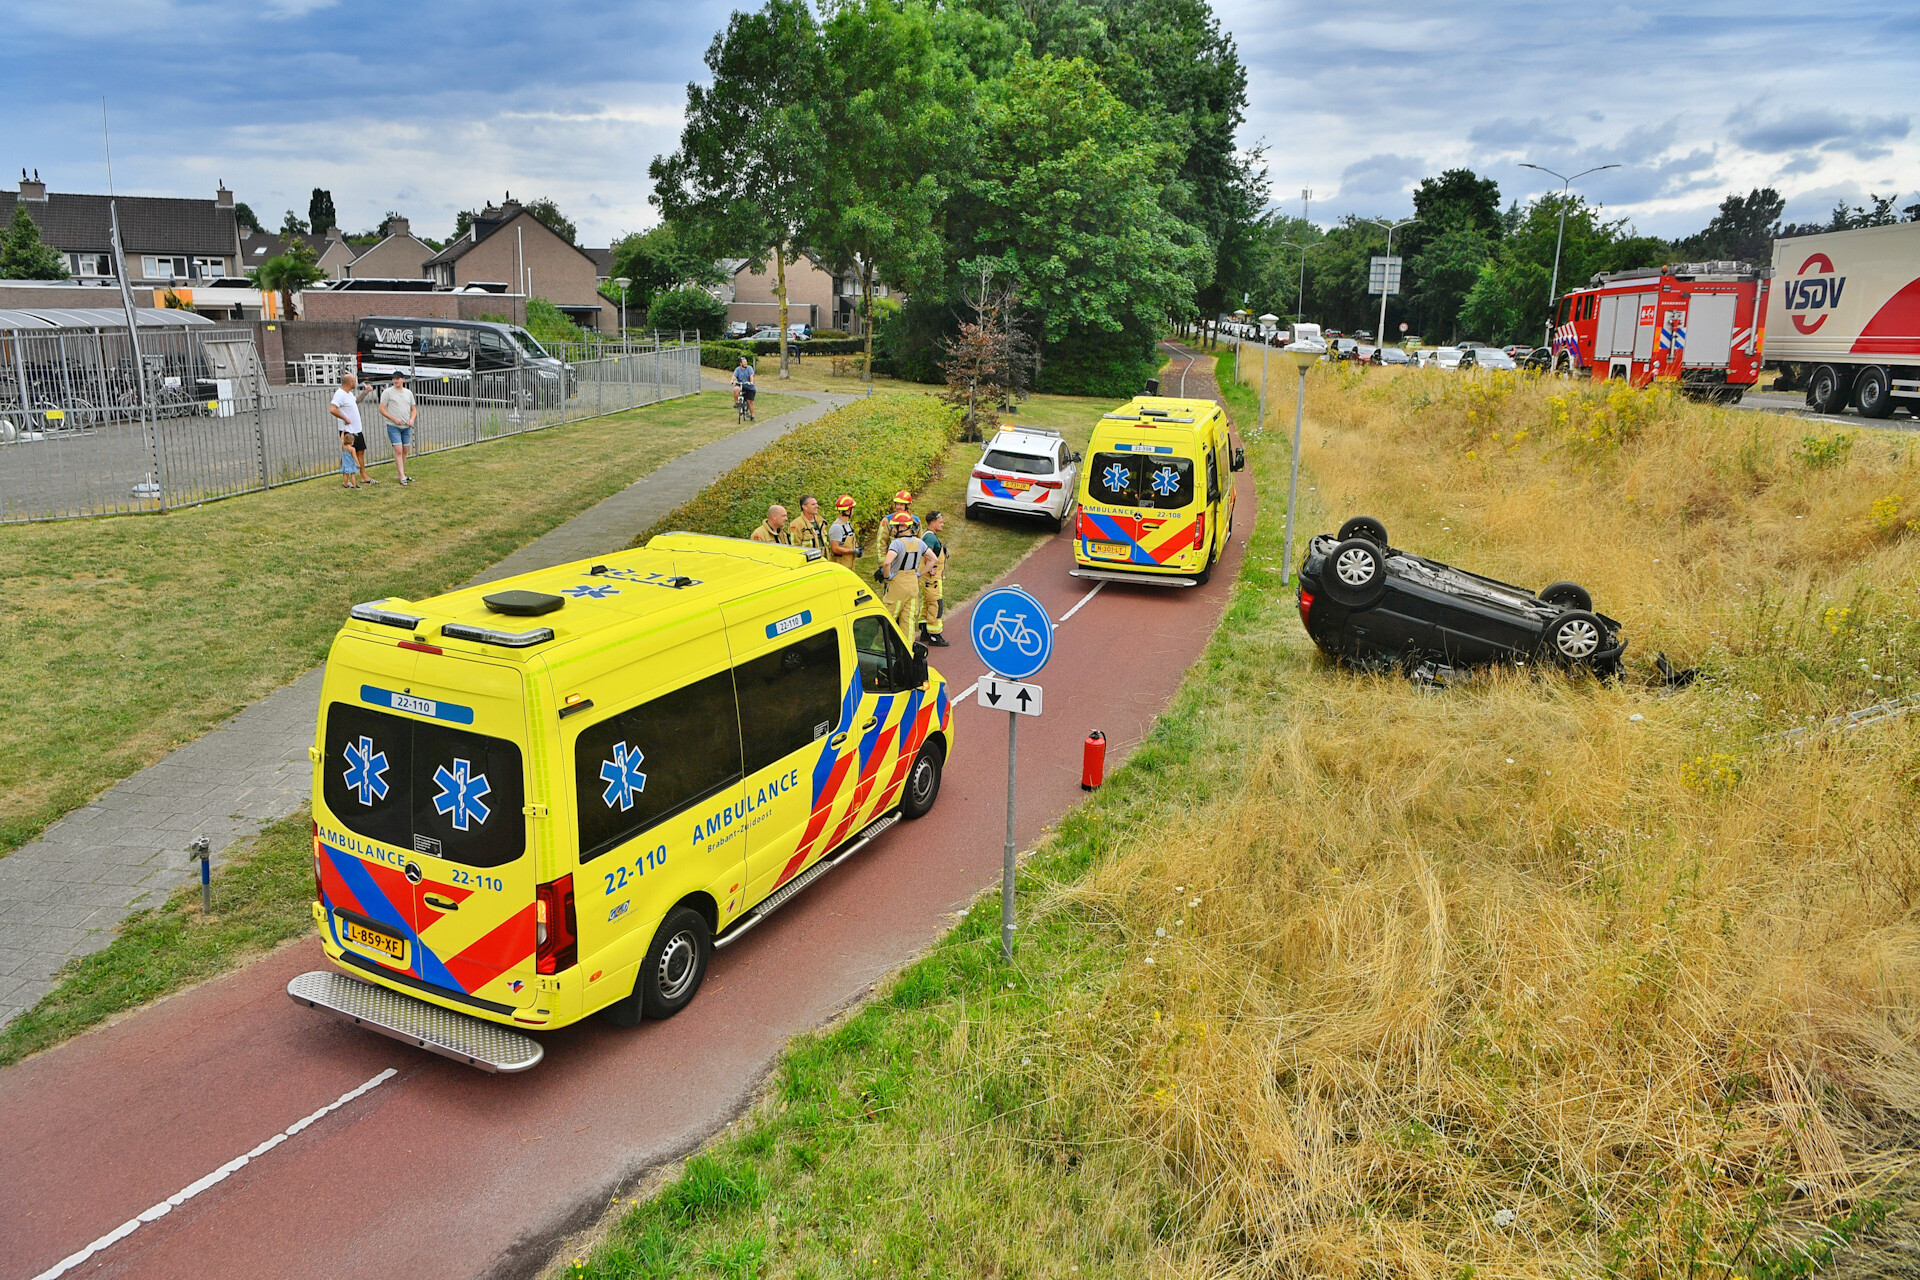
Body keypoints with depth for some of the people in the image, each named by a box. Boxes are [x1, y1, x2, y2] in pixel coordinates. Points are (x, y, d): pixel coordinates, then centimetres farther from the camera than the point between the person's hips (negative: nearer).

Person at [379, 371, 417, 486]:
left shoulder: (408, 393, 12)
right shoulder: (387, 392, -3)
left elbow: (414, 409, 18)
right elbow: (382, 409, -5)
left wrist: (412, 419, -2)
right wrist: (394, 419, -15)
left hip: (406, 427, 5)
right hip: (393, 426, -5)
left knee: (404, 451, 8)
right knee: (398, 450, -12)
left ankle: (402, 474, 18)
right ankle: (402, 477, -15)